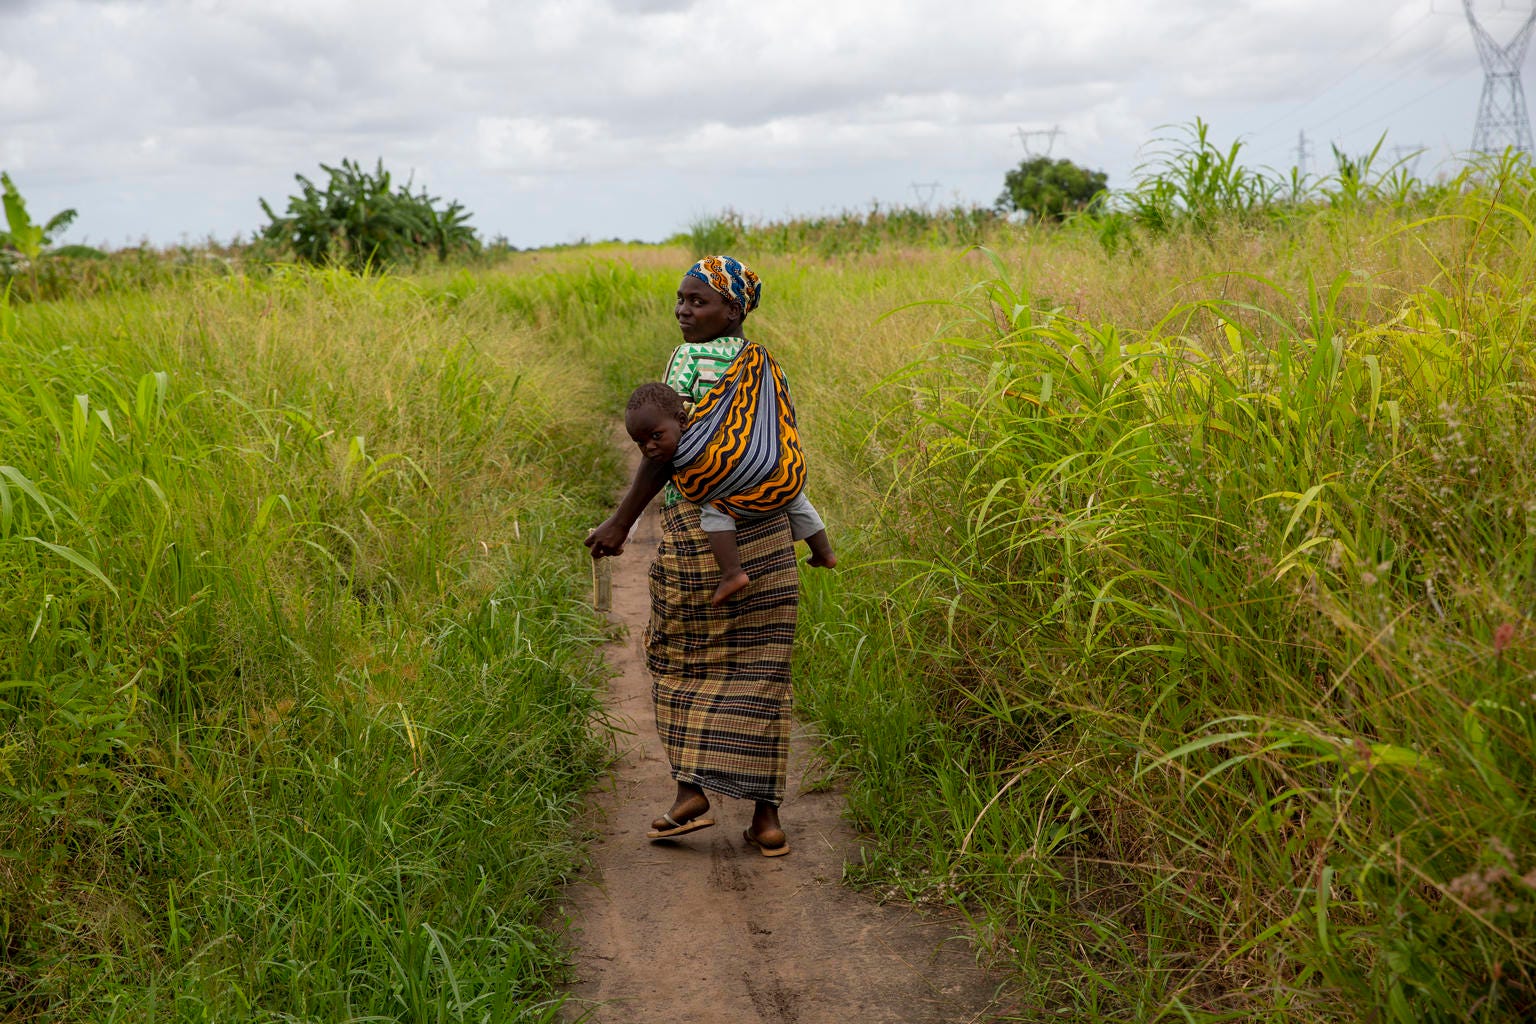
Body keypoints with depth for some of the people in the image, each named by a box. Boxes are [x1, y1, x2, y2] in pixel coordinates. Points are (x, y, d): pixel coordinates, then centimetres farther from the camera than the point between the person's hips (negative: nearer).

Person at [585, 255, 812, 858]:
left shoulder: (690, 358, -8)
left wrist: (621, 522, -11)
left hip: (698, 521, -6)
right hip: (765, 528, 6)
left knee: (685, 655, 10)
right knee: (757, 668, 5)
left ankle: (692, 794, 6)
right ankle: (766, 817, 6)